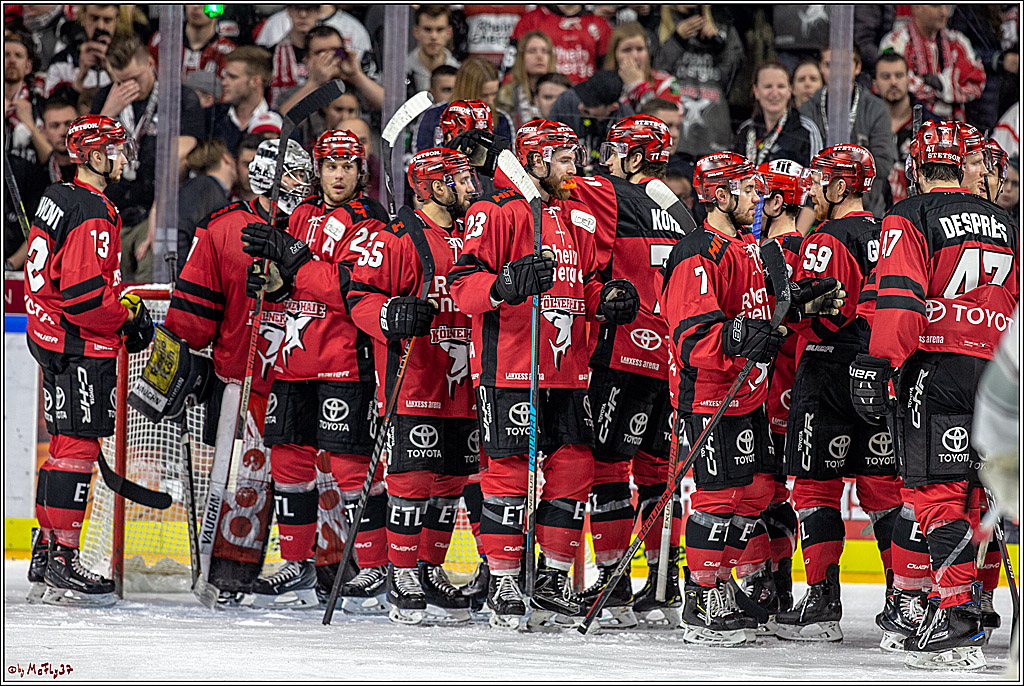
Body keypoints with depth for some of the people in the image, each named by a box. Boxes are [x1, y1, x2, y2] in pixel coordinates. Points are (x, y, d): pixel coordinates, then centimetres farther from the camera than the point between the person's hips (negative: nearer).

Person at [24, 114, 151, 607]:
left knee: (68, 446, 15)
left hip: (54, 339, 11)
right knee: (78, 447, -9)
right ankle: (60, 563, -10)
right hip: (81, 348, -11)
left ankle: (45, 559, 21)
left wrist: (125, 304, 16)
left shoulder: (60, 200, 15)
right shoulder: (93, 215, -18)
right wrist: (127, 319, -9)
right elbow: (84, 294, -25)